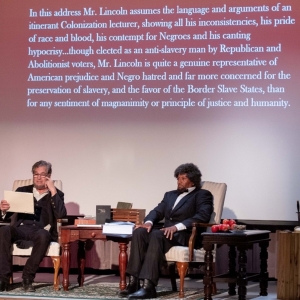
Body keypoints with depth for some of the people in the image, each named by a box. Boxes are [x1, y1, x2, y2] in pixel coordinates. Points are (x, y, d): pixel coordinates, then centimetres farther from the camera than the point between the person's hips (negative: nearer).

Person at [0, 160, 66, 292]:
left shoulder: (57, 194, 17)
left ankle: (28, 277, -27)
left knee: (43, 235, -39)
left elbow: (61, 215, -3)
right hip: (21, 228, 2)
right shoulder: (22, 191, 23)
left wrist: (52, 191, -3)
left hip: (41, 230, -1)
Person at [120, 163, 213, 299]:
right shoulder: (170, 195, 28)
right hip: (167, 233, 7)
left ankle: (148, 286, -45)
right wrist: (149, 221, -8)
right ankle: (134, 282, -30)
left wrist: (177, 226, -23)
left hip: (185, 235, -6)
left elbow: (203, 216, -12)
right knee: (139, 232, -23)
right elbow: (157, 211, 18)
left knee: (157, 235, -36)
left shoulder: (202, 195, 6)